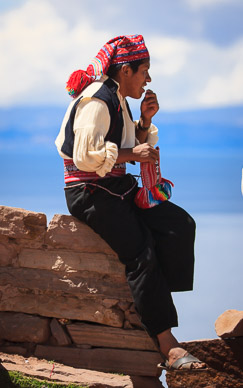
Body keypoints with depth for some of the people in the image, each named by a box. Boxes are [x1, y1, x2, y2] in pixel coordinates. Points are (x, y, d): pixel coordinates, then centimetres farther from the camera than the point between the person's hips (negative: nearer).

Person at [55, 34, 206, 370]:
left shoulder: (118, 100, 15)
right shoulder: (97, 100, -15)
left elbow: (137, 146, 23)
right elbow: (86, 156, -23)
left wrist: (145, 121, 6)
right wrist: (132, 154, -18)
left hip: (117, 188, 10)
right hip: (89, 193, -10)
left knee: (180, 224, -8)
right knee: (141, 254, -21)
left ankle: (154, 298, -11)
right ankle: (166, 343, -19)